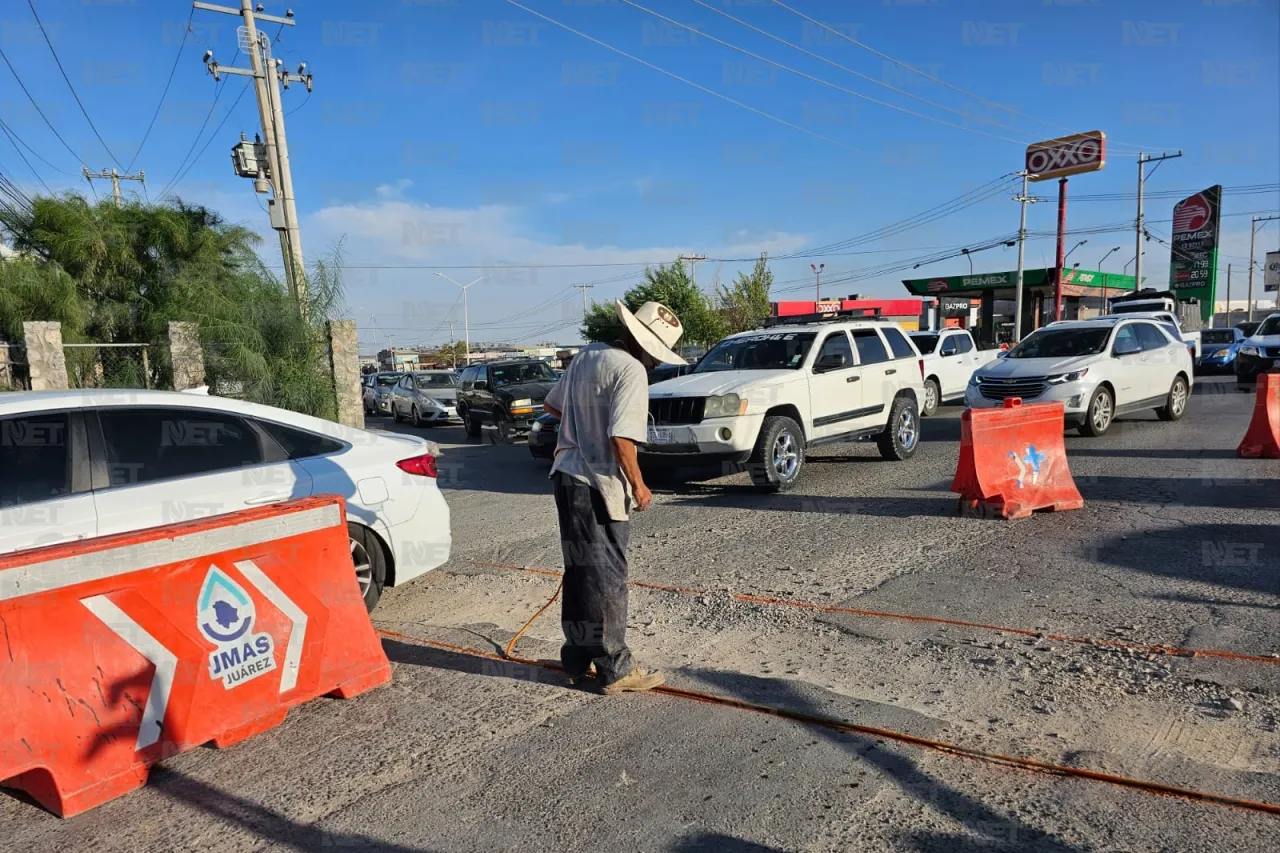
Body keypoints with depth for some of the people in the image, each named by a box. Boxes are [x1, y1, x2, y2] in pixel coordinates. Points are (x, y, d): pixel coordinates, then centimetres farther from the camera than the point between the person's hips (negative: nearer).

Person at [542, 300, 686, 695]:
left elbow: (552, 404, 20)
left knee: (579, 573, 17)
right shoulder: (631, 371, -17)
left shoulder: (586, 354, 8)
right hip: (598, 487, -8)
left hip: (566, 476, 8)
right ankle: (615, 670, 16)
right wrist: (638, 485, -10)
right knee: (607, 579, 3)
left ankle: (578, 661, 28)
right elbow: (621, 439, -24)